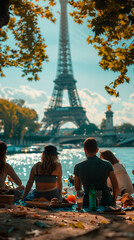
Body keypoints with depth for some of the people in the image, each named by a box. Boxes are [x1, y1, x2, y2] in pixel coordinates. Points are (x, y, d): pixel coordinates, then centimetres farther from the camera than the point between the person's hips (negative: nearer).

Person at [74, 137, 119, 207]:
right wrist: (114, 202, 16)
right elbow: (115, 186, 3)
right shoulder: (107, 164, 1)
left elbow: (77, 188, 9)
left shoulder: (78, 167, 1)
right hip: (106, 202, 1)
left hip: (87, 203, 0)